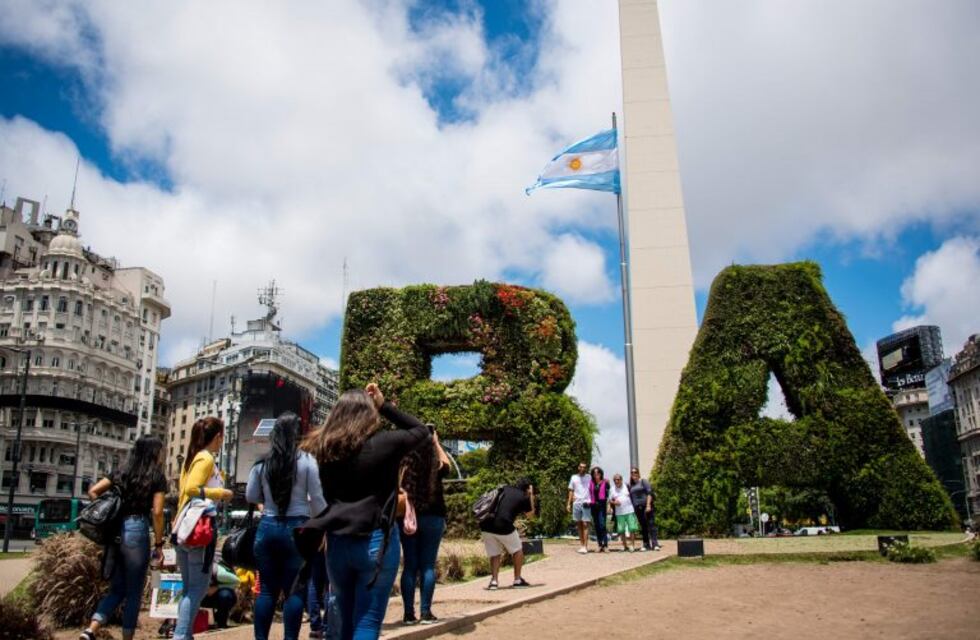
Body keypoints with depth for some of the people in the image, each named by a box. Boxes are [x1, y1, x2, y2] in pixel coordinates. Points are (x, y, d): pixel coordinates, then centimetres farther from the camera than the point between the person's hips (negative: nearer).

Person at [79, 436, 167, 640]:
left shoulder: (122, 473, 14)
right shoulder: (157, 477, -2)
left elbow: (93, 491, 10)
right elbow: (157, 512, -8)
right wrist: (159, 544, -2)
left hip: (115, 531, 6)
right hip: (137, 531, -5)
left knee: (116, 589, 15)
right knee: (134, 593, 6)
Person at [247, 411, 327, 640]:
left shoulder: (262, 463, 3)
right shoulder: (306, 460, -7)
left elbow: (251, 496, 10)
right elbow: (317, 498, -5)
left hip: (267, 527, 3)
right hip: (296, 528, -3)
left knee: (267, 589, 11)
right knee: (295, 590, 4)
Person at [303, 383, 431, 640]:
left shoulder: (327, 449, 5)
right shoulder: (383, 443, -8)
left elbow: (328, 496, 14)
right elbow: (421, 430, 8)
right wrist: (384, 405, 7)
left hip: (337, 543, 5)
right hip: (375, 541, -5)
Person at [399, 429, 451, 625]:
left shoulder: (403, 467, -2)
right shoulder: (435, 468, -2)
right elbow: (446, 464, 20)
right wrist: (436, 442, 23)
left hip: (408, 519, 1)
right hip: (432, 518, -1)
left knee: (409, 566, 5)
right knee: (428, 566, 4)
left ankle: (409, 613, 6)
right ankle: (425, 612, 3)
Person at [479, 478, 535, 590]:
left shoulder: (505, 489, 18)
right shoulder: (524, 497, 7)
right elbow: (530, 514, 24)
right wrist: (531, 496, 29)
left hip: (486, 527, 4)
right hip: (503, 527, -4)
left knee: (494, 554, 19)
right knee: (517, 551, 19)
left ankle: (493, 580, 5)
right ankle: (517, 580, 22)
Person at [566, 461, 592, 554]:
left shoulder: (589, 477, 5)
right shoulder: (574, 478, 12)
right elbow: (571, 491, 14)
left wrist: (591, 501, -8)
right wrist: (569, 503, 6)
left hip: (586, 504, -3)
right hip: (576, 503, 3)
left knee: (585, 525, -8)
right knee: (579, 525, 7)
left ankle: (585, 546, -9)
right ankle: (582, 545, 13)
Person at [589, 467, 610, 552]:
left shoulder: (605, 482, 2)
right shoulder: (591, 483, 14)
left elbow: (608, 494, -1)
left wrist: (608, 505, -8)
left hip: (602, 505, -4)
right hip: (594, 506, 4)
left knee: (602, 525, -14)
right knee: (596, 526, 5)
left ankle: (605, 544, -12)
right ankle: (600, 545, 10)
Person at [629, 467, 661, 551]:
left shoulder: (643, 481, 2)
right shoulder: (631, 485, 16)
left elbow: (649, 493, -6)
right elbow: (631, 497, 18)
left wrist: (648, 505, -15)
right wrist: (632, 509, 10)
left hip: (646, 506, -5)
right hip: (637, 508, 5)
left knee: (651, 524, -10)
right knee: (643, 527, 5)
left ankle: (655, 544, -13)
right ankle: (646, 545, 9)